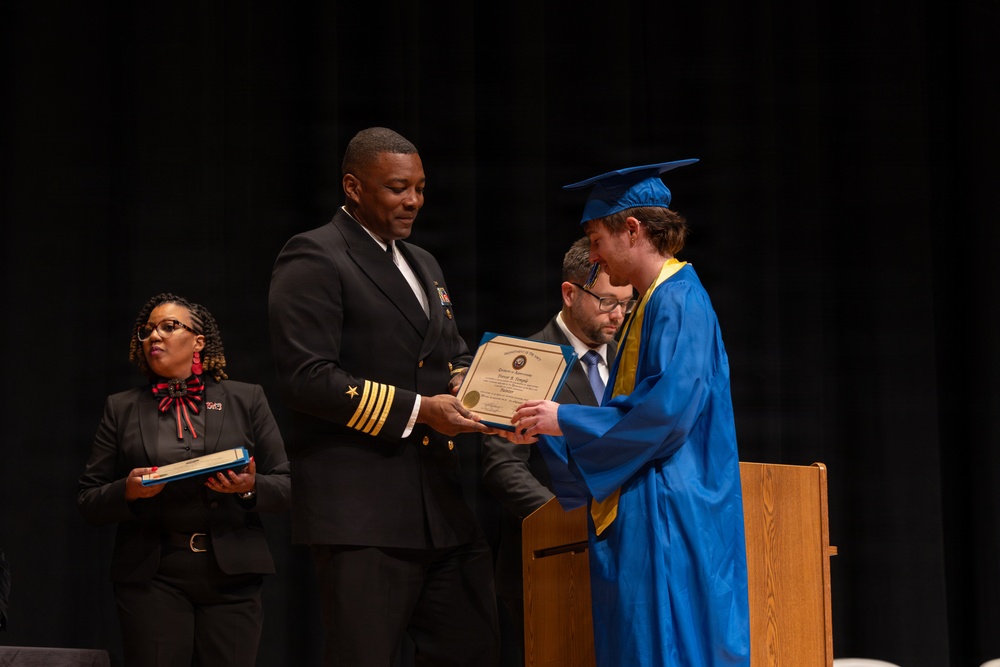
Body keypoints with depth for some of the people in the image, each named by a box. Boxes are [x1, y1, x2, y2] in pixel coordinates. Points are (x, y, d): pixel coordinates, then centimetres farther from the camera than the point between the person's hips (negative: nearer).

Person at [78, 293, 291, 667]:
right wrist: (128, 491, -11)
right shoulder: (122, 409, 12)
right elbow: (88, 502, 10)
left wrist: (249, 488, -13)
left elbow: (285, 489, 8)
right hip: (151, 576, 0)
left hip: (231, 575, 0)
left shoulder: (246, 400, 10)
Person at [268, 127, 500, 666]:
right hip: (361, 513, -8)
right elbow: (306, 378, -16)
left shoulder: (423, 264, 22)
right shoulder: (313, 260, -7)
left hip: (439, 501, 8)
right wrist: (416, 410, -17)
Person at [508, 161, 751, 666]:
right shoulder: (653, 303, 18)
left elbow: (669, 410, -22)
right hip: (640, 520, 10)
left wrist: (566, 420, -14)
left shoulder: (678, 302, -12)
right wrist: (547, 429, 12)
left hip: (667, 523, -10)